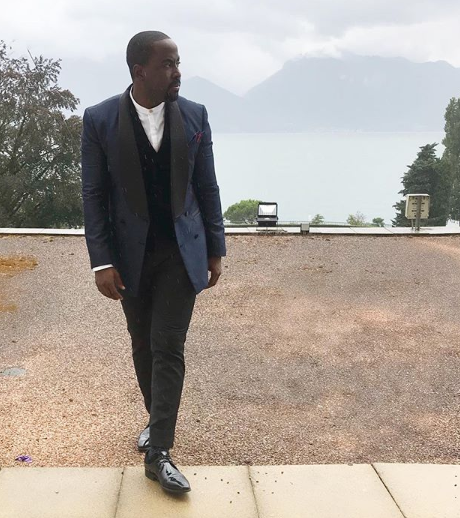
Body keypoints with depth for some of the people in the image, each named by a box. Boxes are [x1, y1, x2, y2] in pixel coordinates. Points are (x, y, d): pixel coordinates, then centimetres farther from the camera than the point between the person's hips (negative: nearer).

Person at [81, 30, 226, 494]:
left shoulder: (194, 117, -4)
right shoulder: (100, 120, -8)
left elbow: (207, 188, 2)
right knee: (142, 345, 13)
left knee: (169, 347, -4)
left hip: (181, 250, 0)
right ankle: (157, 418, 36)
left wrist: (215, 249, 3)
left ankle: (158, 453, 2)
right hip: (131, 252, 0)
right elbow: (93, 195, -7)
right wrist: (102, 262, -12)